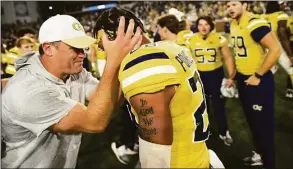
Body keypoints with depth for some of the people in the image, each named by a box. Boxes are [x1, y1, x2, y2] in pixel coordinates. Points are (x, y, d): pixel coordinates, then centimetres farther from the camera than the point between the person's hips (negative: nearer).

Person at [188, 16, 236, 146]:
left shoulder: (219, 39, -9)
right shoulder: (191, 40, -4)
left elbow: (228, 58, -4)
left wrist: (231, 77, -9)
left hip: (216, 74, -2)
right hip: (199, 75, 2)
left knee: (219, 104, 7)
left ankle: (224, 133, 26)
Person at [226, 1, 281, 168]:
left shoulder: (255, 24, -21)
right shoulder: (233, 25, 6)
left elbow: (276, 49, -25)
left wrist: (258, 76, -19)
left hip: (258, 80, -9)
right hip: (243, 78, 9)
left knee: (263, 122, 4)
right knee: (252, 119, 21)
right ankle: (260, 154, 40)